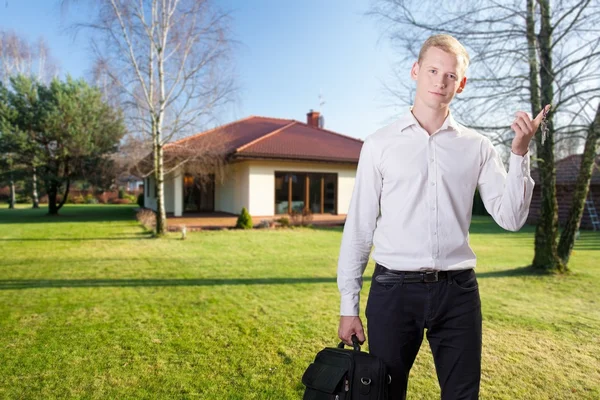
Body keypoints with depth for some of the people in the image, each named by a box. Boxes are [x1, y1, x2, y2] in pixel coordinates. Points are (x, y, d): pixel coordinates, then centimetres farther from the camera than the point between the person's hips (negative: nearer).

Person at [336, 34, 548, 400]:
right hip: (393, 290, -1)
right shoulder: (380, 145, 1)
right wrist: (349, 305, 0)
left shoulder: (477, 147, 6)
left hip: (458, 291, 2)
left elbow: (511, 218, 2)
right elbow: (359, 228, 1)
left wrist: (520, 152, -9)